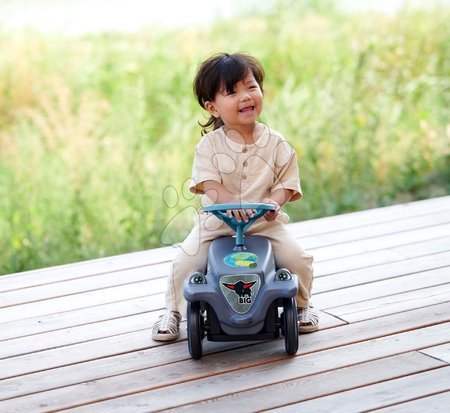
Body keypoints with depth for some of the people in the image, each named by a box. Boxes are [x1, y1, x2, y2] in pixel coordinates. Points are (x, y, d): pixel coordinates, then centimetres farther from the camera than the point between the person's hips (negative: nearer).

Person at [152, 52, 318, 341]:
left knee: (297, 257, -15)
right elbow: (209, 184, -16)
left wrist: (273, 202, -26)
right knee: (185, 260, -15)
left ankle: (302, 304, 16)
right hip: (216, 221, 0)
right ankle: (174, 311, 12)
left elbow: (286, 183, -4)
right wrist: (231, 202, -36)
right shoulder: (209, 145, -6)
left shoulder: (275, 143, -3)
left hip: (266, 221, 1)